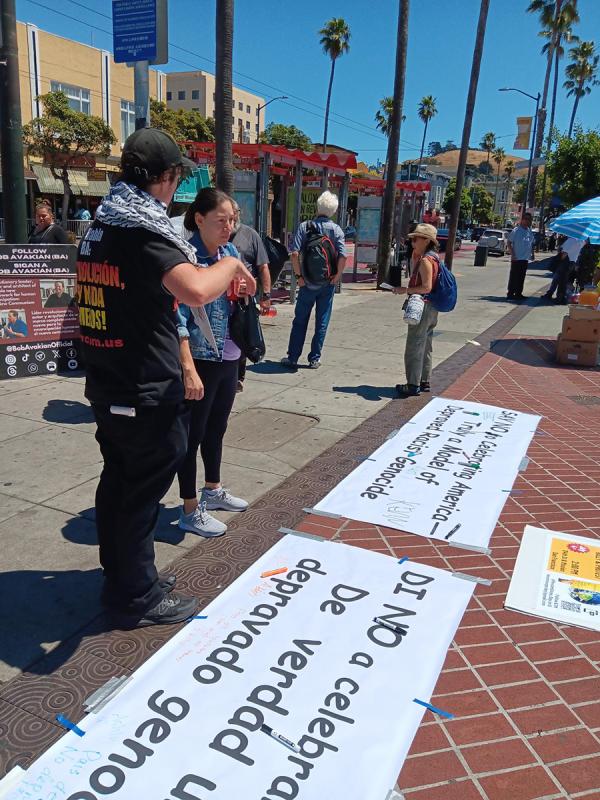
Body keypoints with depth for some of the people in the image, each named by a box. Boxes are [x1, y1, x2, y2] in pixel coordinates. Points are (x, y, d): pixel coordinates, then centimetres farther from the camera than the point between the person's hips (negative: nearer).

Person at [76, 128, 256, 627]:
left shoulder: (100, 225, 11)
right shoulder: (144, 227, -18)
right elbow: (196, 291, -36)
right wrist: (230, 264, -15)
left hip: (106, 385, 9)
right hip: (146, 391, -9)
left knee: (117, 481, 19)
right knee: (143, 491, 4)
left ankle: (121, 577, 36)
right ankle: (139, 599, 20)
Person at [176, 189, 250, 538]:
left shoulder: (230, 251, 6)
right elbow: (177, 318, -21)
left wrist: (242, 293, -5)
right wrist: (189, 369, -26)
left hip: (229, 358, 8)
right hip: (199, 361, -7)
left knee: (217, 428, 21)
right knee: (192, 434, 6)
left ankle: (213, 490, 40)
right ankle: (191, 511, 19)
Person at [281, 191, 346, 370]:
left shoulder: (305, 226, -3)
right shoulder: (336, 229, -3)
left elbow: (295, 253, -13)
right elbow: (343, 256, -14)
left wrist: (298, 276, -5)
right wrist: (337, 276, -3)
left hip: (308, 282, 0)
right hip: (328, 283, 0)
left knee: (300, 321, 10)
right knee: (322, 322, 10)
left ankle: (292, 358, 13)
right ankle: (314, 358, 14)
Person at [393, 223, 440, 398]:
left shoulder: (425, 260, -18)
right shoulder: (433, 257, 11)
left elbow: (426, 287, -24)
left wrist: (405, 290, -20)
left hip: (422, 308, -10)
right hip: (430, 308, 10)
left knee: (414, 347, -3)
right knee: (425, 347, 17)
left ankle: (413, 384, 2)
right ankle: (424, 382, 26)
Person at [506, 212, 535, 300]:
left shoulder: (530, 231, 11)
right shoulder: (516, 230, -9)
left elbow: (532, 243, 21)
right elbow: (509, 242, -8)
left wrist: (532, 253, 14)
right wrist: (512, 254, -14)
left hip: (525, 258, 6)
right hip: (516, 258, -6)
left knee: (521, 277, 10)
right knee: (513, 276, -3)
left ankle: (518, 293, 17)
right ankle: (510, 294, 2)